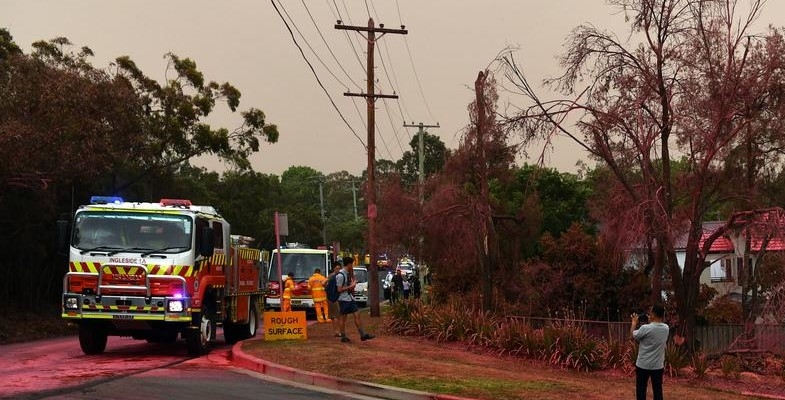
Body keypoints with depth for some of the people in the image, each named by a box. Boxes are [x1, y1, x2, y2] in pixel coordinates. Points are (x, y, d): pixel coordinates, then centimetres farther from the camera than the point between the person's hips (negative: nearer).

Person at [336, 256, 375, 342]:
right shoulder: (340, 275, -17)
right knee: (343, 318, 2)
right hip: (343, 299, -8)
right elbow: (339, 289, -18)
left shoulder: (349, 273, 8)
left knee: (357, 315, 4)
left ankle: (363, 334, 5)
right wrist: (351, 286, -15)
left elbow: (353, 282, 20)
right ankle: (343, 337, 11)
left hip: (350, 298, 8)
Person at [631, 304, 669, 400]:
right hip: (658, 366, 4)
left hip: (643, 365, -4)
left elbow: (633, 335, -1)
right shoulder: (666, 328, -3)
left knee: (641, 390, 6)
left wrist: (634, 322, 13)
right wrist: (650, 321, 20)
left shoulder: (645, 328, -19)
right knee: (657, 390, 9)